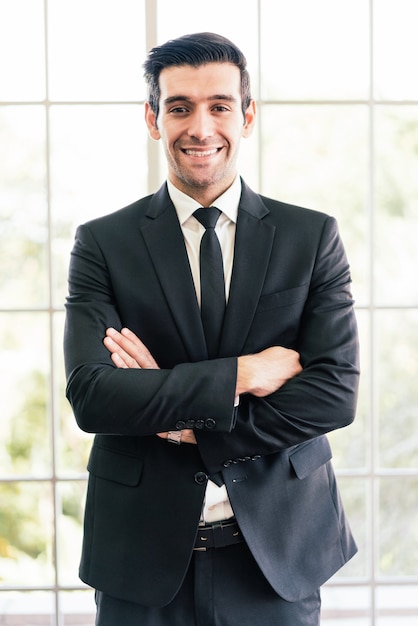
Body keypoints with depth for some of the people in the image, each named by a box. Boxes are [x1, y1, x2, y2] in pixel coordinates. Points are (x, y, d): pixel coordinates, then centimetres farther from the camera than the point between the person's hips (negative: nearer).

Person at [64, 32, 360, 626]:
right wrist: (242, 373, -17)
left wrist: (190, 424, -13)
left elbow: (336, 393, -8)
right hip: (145, 554, 0)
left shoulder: (314, 237, 1)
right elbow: (91, 396, -13)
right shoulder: (103, 243, -2)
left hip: (278, 552, 1)